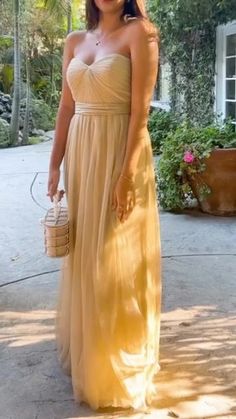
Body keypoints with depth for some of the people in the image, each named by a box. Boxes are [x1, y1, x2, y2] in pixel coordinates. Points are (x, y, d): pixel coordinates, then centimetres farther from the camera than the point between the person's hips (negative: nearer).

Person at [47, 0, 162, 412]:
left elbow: (140, 109, -13)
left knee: (118, 259, 0)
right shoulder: (75, 41, 14)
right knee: (83, 254, 14)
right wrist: (55, 166, 8)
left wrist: (127, 175, -19)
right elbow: (66, 108, 12)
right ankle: (84, 348, 34)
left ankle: (120, 365, 18)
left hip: (120, 153, -6)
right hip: (81, 154, 6)